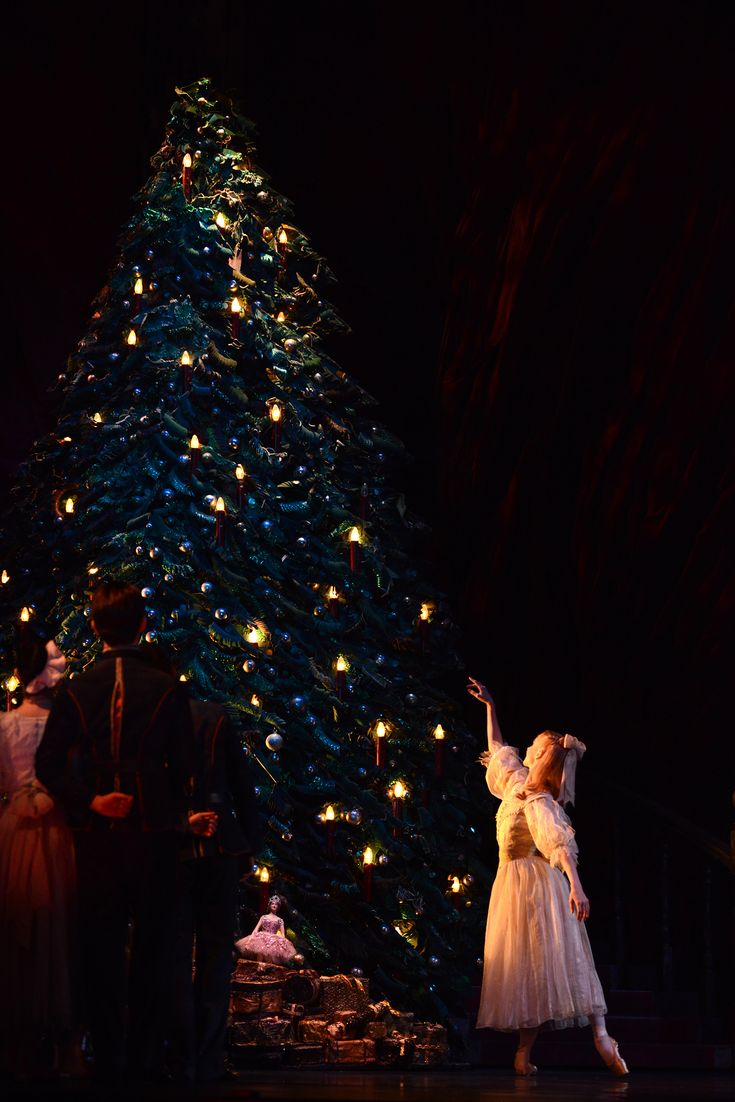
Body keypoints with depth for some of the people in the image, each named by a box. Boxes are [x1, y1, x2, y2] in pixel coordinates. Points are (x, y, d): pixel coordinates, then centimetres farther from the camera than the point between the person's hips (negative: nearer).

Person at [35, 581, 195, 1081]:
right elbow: (183, 767, -4)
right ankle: (145, 1055, 10)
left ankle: (109, 1057, 11)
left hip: (98, 833, 1)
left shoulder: (76, 690, -3)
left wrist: (88, 802, -3)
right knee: (151, 945, 8)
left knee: (102, 947, 9)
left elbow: (49, 764, -7)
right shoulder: (165, 688, -7)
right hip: (154, 831, -1)